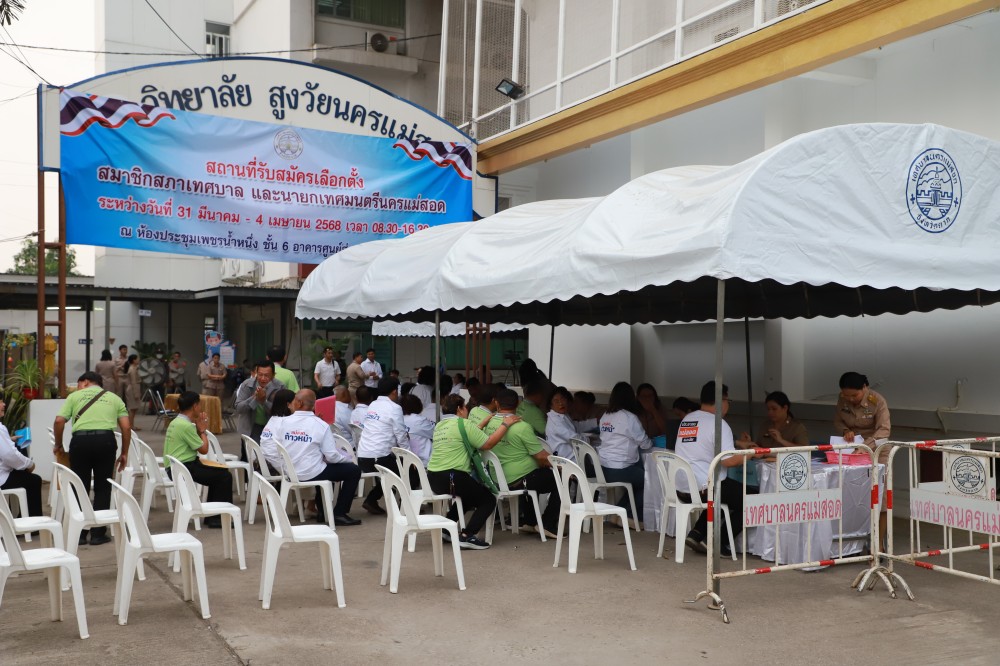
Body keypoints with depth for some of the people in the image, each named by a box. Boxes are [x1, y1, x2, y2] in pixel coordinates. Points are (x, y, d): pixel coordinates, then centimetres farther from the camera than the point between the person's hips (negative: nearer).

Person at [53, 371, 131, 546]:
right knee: (103, 487, 11)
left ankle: (79, 533, 16)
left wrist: (58, 445, 20)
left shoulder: (75, 396, 17)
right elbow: (126, 427, 10)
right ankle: (98, 533, 10)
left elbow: (59, 421, 5)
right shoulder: (114, 398, 21)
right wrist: (124, 453, 17)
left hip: (81, 440, 0)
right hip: (105, 439, 1)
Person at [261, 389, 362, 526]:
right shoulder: (321, 425, -13)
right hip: (311, 474, -5)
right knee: (354, 470, 9)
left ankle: (321, 511, 37)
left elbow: (268, 449, -10)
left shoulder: (281, 422, -8)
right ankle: (339, 514, 3)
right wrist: (349, 458, 7)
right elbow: (332, 456, -13)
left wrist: (282, 466, 5)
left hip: (289, 473, 5)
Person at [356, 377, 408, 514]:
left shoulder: (372, 406, 15)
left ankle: (371, 500, 22)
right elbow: (401, 436, -8)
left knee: (391, 473, 28)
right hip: (378, 457, -8)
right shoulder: (394, 408, -7)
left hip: (362, 457, 8)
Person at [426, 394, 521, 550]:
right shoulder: (463, 424, -8)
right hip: (451, 477, -9)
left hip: (433, 478, 9)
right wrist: (505, 424, -2)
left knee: (469, 495, 32)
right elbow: (487, 444, -10)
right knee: (488, 500, 5)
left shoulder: (439, 426, 15)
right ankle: (467, 536, -8)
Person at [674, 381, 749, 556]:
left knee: (732, 493, 31)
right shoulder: (718, 424, -12)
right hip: (703, 488, -8)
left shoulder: (687, 419, 13)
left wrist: (740, 446, 31)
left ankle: (697, 533, 16)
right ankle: (722, 544, 13)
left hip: (681, 489, 8)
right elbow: (729, 460, -20)